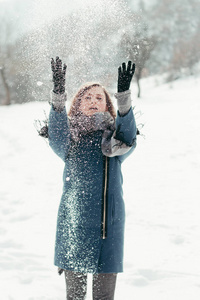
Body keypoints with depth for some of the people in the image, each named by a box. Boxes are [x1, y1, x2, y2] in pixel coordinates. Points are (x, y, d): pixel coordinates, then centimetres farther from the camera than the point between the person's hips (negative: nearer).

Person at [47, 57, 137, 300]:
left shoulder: (116, 137, 10)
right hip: (74, 218, -1)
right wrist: (58, 91, -31)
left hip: (109, 221, 1)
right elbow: (56, 133, -15)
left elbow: (128, 131, -13)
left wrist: (124, 94, -29)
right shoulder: (68, 136, 7)